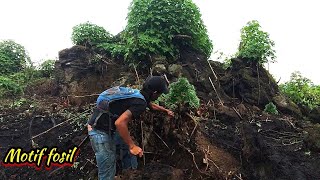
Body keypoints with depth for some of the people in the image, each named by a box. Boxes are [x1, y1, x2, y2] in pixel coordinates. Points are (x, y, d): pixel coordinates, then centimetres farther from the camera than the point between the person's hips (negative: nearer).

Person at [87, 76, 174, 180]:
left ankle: (130, 168, 41)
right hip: (101, 132, -9)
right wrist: (132, 146, -24)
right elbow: (120, 123, -32)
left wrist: (166, 111, 42)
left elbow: (152, 105, 30)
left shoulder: (138, 94, 7)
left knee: (129, 144, 26)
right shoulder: (140, 103, -21)